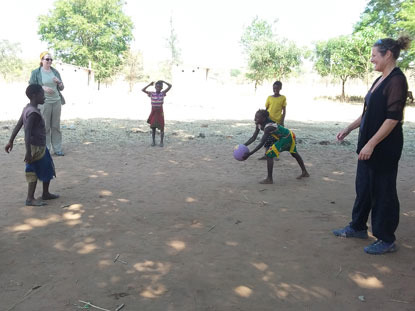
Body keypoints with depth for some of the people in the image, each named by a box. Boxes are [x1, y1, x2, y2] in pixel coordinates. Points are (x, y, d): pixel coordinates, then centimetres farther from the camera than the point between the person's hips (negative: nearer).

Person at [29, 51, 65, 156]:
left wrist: (59, 82, -7)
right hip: (44, 102, -4)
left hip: (56, 101, 4)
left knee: (56, 126, 5)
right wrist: (43, 88, -16)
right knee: (45, 126, -3)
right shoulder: (36, 72, 1)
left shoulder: (55, 72, 12)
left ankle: (57, 149, 11)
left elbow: (61, 88, 15)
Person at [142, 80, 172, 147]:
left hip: (160, 112, 0)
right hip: (153, 112, 0)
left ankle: (161, 142, 9)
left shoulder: (163, 93, -1)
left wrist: (163, 82, -5)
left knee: (161, 127, 0)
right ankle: (153, 141, 16)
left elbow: (170, 86, -8)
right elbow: (143, 90, -11)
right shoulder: (152, 94, -1)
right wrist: (149, 85, -10)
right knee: (153, 127, 5)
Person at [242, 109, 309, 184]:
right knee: (294, 154, 26)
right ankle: (305, 172, 47)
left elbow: (261, 144, -40)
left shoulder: (268, 127, -36)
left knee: (269, 154, -15)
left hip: (287, 137, -10)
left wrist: (249, 154, -42)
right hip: (288, 136, 10)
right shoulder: (259, 125, -10)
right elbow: (253, 138, -5)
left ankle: (269, 179, -10)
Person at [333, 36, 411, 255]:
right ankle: (358, 227, 33)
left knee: (383, 192, 1)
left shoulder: (396, 80, -16)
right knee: (363, 186, 17)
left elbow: (393, 118, -21)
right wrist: (349, 129, 18)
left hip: (384, 147, -9)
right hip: (368, 145, 9)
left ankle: (386, 240, 15)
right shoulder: (380, 80, 12)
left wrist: (371, 144, -22)